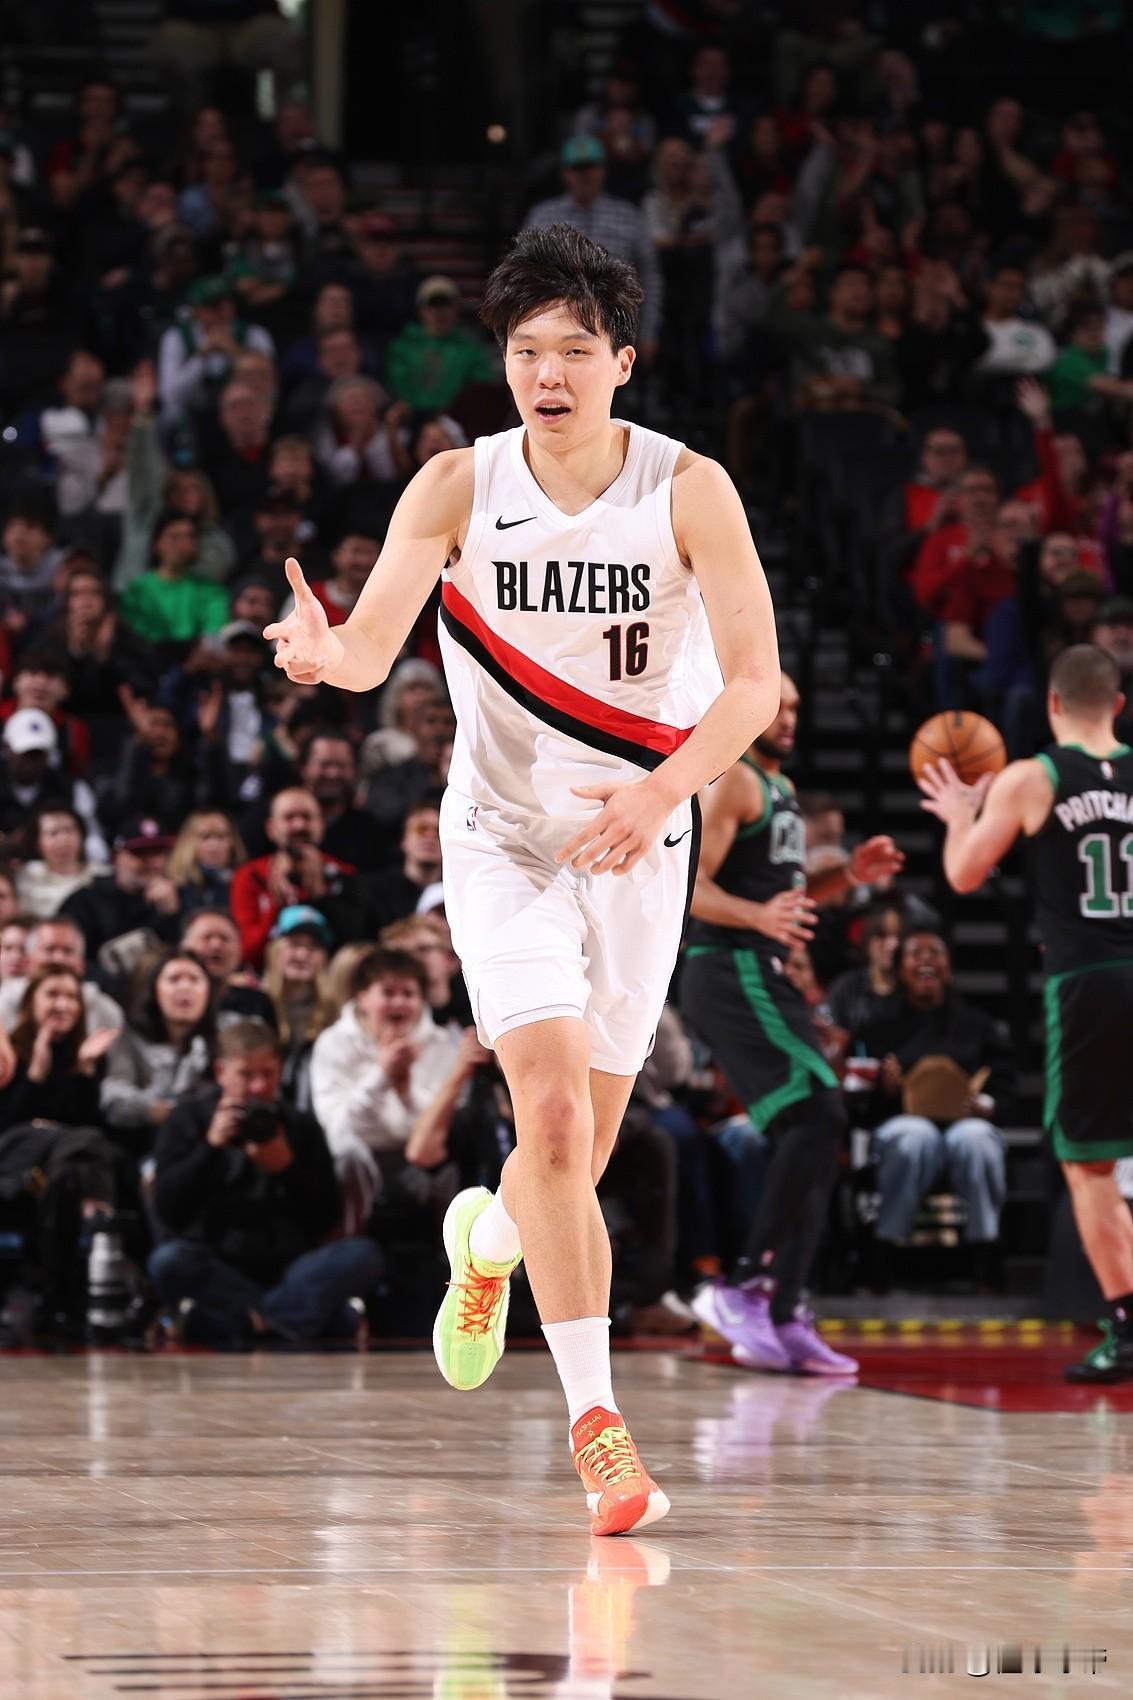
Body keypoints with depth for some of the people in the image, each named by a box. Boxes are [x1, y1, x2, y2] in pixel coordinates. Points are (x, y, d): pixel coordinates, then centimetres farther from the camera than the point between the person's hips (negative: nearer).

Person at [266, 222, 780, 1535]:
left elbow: (754, 679, -11)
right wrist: (326, 653, -43)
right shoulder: (458, 488, -10)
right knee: (553, 1111, -19)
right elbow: (374, 646, -19)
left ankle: (487, 1239, 45)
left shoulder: (688, 491, -10)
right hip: (505, 835, -1)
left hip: (640, 844, 1)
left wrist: (661, 791, -26)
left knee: (581, 1152, 8)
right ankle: (594, 1418, -15)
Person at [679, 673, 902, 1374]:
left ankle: (785, 1318, 5)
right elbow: (687, 885, -18)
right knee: (818, 1114, -20)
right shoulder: (730, 781, -9)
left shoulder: (782, 788, 22)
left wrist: (847, 876, 13)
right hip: (729, 975, -10)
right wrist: (759, 916, -34)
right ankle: (742, 1285, -20)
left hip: (766, 978, 10)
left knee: (814, 1136, 6)